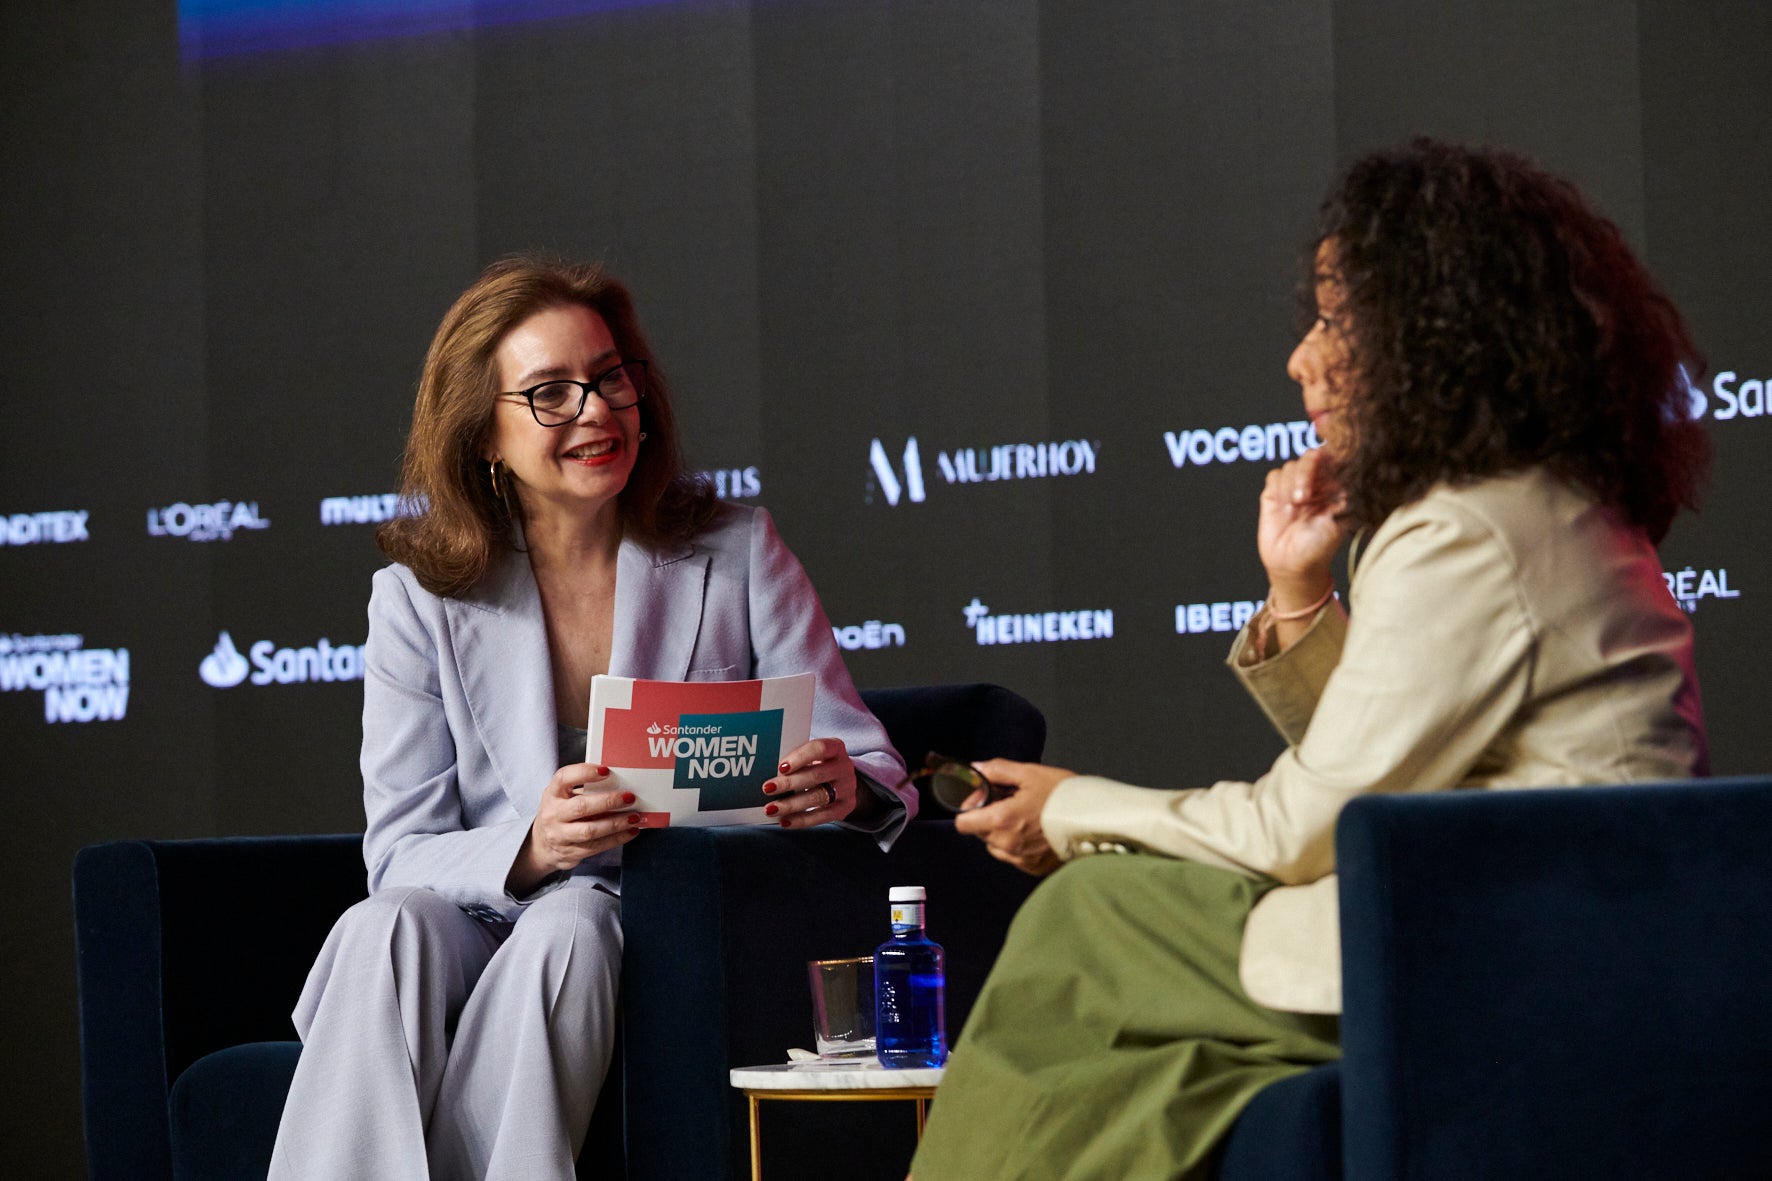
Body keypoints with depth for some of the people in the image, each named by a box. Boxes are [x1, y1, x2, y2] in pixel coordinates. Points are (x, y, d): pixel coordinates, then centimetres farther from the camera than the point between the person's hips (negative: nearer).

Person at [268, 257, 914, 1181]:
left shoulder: (734, 552, 7)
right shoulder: (420, 595, 6)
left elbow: (873, 776, 5)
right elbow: (401, 855, -1)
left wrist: (844, 790, -22)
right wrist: (530, 850, -24)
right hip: (486, 929, 1)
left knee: (567, 927, -35)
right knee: (386, 931, -33)